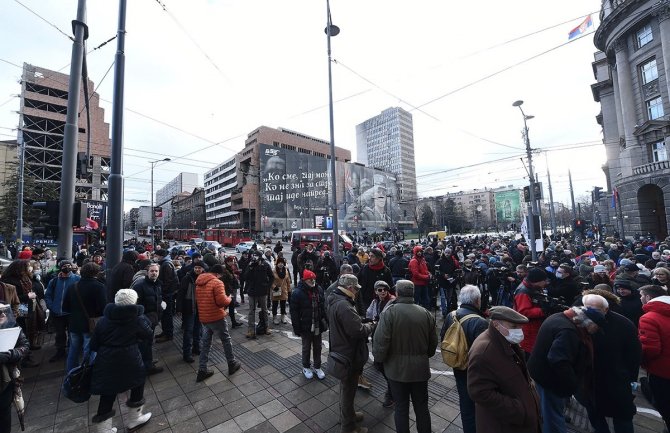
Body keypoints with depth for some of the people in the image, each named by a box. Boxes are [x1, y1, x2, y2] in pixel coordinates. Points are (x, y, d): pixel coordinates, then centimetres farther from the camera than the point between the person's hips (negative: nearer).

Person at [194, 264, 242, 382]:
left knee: (205, 342, 16)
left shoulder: (199, 283, 6)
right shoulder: (217, 282, -20)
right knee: (226, 340, 10)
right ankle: (232, 364, 23)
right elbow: (222, 301, -24)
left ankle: (202, 370, 20)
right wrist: (229, 298, -5)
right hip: (216, 317, -7)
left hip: (203, 318, 7)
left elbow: (198, 300, 15)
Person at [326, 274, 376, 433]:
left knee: (346, 387, 29)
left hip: (341, 350, 10)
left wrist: (364, 322, 0)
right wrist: (371, 325, -14)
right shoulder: (344, 305, -32)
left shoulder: (335, 300, 1)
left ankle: (347, 414, 50)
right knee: (348, 389, 12)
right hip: (349, 355, -10)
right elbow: (358, 331, -31)